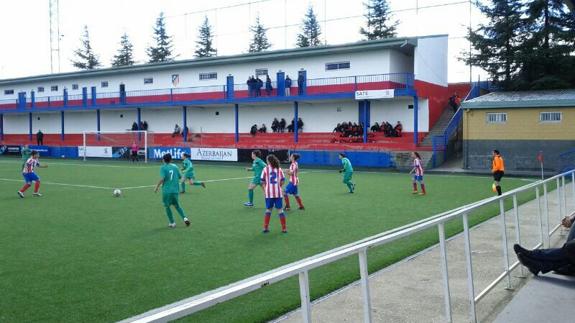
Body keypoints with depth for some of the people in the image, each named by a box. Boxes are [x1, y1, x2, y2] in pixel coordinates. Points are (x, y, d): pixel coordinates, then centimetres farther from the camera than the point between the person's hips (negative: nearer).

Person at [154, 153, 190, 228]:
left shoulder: (163, 167, -6)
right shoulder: (175, 166, 6)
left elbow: (162, 179, -16)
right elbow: (180, 177, 11)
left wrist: (157, 187, -6)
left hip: (167, 190, -4)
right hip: (175, 190, 4)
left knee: (167, 206, 12)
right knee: (177, 206, 19)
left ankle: (172, 223, 13)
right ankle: (184, 218, 1)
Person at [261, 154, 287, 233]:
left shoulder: (266, 169, 0)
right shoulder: (279, 169, 5)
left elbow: (262, 181, 0)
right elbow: (282, 181, 3)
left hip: (269, 193, -1)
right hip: (278, 193, 1)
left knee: (268, 210, 13)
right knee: (280, 210, 6)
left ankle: (266, 227, 12)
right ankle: (284, 228, 7)